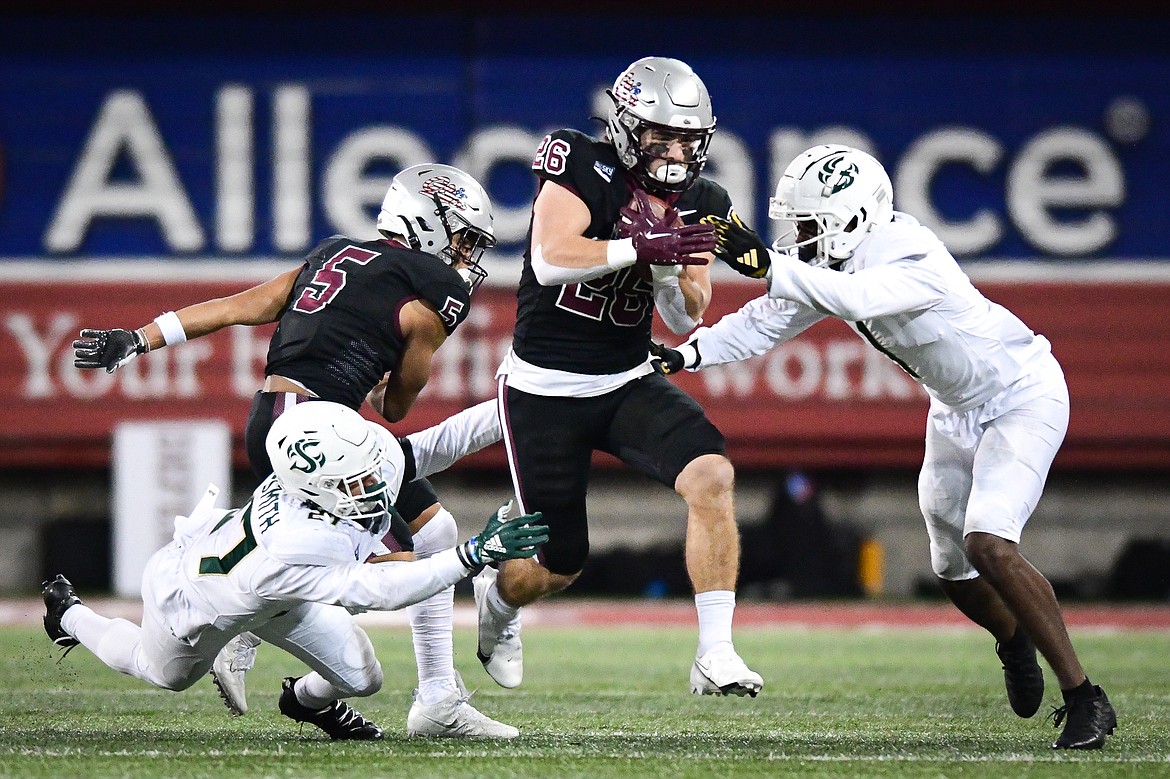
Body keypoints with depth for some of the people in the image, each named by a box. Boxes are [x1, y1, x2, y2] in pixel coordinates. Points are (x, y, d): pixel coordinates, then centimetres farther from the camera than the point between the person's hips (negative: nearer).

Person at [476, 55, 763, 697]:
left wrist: (668, 260, -19)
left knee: (711, 476, -23)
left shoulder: (696, 205, 0)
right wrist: (641, 246, -35)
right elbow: (550, 261, -29)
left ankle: (715, 656, -20)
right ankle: (498, 595, 42)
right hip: (545, 390, -4)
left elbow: (686, 319, 1)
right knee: (559, 565, 3)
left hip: (628, 383, 4)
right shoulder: (581, 165, -16)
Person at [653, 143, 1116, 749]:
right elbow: (769, 320, -1)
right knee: (954, 568, 15)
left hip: (1020, 398, -9)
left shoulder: (913, 261, -33)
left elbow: (856, 298, -51)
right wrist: (687, 355, -10)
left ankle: (1083, 698, -17)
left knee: (989, 545, -24)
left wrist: (767, 266, -54)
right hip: (957, 409, 9)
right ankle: (1015, 644, 48)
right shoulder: (837, 262, -7)